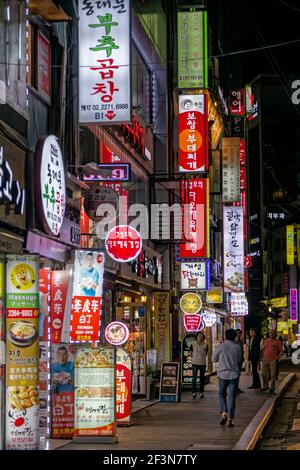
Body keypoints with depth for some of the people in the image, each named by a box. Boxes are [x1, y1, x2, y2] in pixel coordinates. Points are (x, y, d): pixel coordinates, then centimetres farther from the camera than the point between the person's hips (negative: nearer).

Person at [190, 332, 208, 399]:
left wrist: (202, 358, 11)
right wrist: (194, 358, 9)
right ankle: (194, 392, -3)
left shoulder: (205, 345, 0)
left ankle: (201, 393, 16)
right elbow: (191, 353, 10)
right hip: (195, 363, -2)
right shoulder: (193, 345, -2)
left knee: (202, 378, 8)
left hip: (203, 363, 2)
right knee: (194, 378, -8)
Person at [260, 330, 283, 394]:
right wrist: (262, 357, 11)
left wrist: (278, 357, -12)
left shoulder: (278, 342, -1)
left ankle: (272, 389, 3)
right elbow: (263, 349, 19)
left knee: (273, 375, -3)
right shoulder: (265, 341, 12)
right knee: (263, 374, 7)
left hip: (273, 360, -4)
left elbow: (281, 350, 0)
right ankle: (265, 386, 25)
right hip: (265, 360, 4)